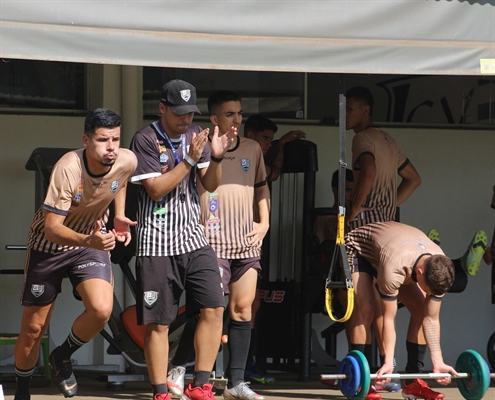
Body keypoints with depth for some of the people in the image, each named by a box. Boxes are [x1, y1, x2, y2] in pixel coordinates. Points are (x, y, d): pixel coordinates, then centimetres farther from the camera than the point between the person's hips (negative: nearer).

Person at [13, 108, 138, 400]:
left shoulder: (127, 161, -17)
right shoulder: (68, 168, -31)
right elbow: (51, 228, -34)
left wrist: (119, 217, 0)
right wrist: (88, 240, -51)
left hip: (93, 241, 3)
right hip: (49, 245, -3)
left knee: (102, 310, -23)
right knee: (33, 328, 4)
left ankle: (63, 357, 6)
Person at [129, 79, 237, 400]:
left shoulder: (195, 135, 9)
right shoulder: (146, 140, -8)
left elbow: (210, 185, 8)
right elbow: (156, 189, -15)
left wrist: (216, 158, -10)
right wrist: (190, 159, -19)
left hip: (194, 239, 5)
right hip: (157, 244, -5)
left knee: (214, 308, -7)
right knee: (158, 322, -1)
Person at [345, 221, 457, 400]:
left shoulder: (439, 270, -27)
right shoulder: (394, 268, -45)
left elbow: (431, 319, -18)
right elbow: (389, 318, -36)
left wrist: (437, 362, -21)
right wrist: (388, 362, -37)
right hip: (358, 249, -6)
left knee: (420, 310, -6)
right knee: (366, 309, -26)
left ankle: (413, 382, -1)